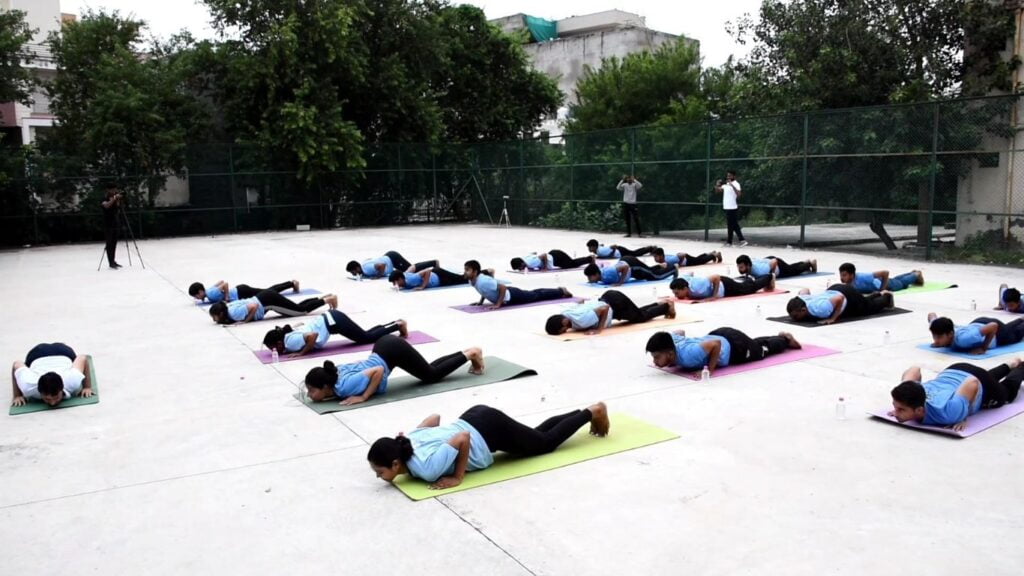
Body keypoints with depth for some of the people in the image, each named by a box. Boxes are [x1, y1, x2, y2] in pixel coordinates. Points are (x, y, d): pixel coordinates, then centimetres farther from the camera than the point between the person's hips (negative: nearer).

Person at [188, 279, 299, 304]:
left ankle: (292, 283, 7)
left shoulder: (210, 293, -22)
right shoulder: (209, 289, 4)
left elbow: (226, 284, -32)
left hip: (241, 293, -8)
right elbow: (221, 281, 16)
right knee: (268, 292, 13)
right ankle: (291, 283, 18)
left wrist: (226, 298, -21)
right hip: (239, 290, 8)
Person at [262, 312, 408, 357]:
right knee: (366, 336, 18)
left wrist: (302, 352, -25)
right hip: (329, 318, 8)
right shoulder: (289, 334, 3)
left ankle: (398, 325, 13)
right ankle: (396, 323, 25)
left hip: (333, 321, -8)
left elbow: (313, 335, -35)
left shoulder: (291, 341, -22)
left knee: (368, 338, 3)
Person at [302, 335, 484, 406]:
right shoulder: (333, 373, -4)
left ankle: (471, 354, 23)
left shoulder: (344, 386, -27)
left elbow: (378, 371, -31)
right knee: (429, 371, 23)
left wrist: (364, 397, -27)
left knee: (432, 375, 10)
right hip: (385, 344, 8)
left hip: (393, 350, -8)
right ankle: (466, 353, 34)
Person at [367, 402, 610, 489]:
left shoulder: (425, 468, -31)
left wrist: (458, 477, -26)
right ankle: (584, 411, 40)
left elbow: (463, 438, -36)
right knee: (538, 434, 27)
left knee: (548, 442, 17)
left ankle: (593, 411, 31)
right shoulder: (407, 443, -8)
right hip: (476, 418, 8)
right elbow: (434, 416, 5)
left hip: (489, 431, -7)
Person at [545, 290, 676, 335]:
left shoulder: (581, 320, -40)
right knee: (639, 314, 31)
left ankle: (668, 306, 42)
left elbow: (605, 308, -36)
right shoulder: (564, 314, -15)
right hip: (606, 299, 7)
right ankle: (660, 304, 52)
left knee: (642, 316, 20)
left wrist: (599, 329, -33)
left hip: (615, 302, -7)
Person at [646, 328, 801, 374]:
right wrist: (675, 362, -2)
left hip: (734, 347, -7)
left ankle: (786, 339, 53)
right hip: (720, 335, 7)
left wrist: (710, 369, -38)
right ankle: (781, 337, 61)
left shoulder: (687, 355, -45)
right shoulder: (671, 340, -22)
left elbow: (716, 344, -47)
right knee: (755, 344, 37)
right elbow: (681, 331, 0)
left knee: (763, 350, 27)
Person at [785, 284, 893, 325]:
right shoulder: (800, 301, -25)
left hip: (848, 296, -7)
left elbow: (840, 298, -48)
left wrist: (833, 318, -42)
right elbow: (805, 290, -4)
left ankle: (887, 297, 56)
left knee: (871, 307, 28)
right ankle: (879, 294, 65)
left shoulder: (818, 308, -48)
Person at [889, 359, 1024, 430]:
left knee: (1009, 390, 36)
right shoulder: (908, 393, -37)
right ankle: (1011, 365, 69)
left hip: (981, 385, -4)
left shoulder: (943, 412, -52)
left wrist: (963, 417, -34)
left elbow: (973, 383, -42)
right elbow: (914, 369, -18)